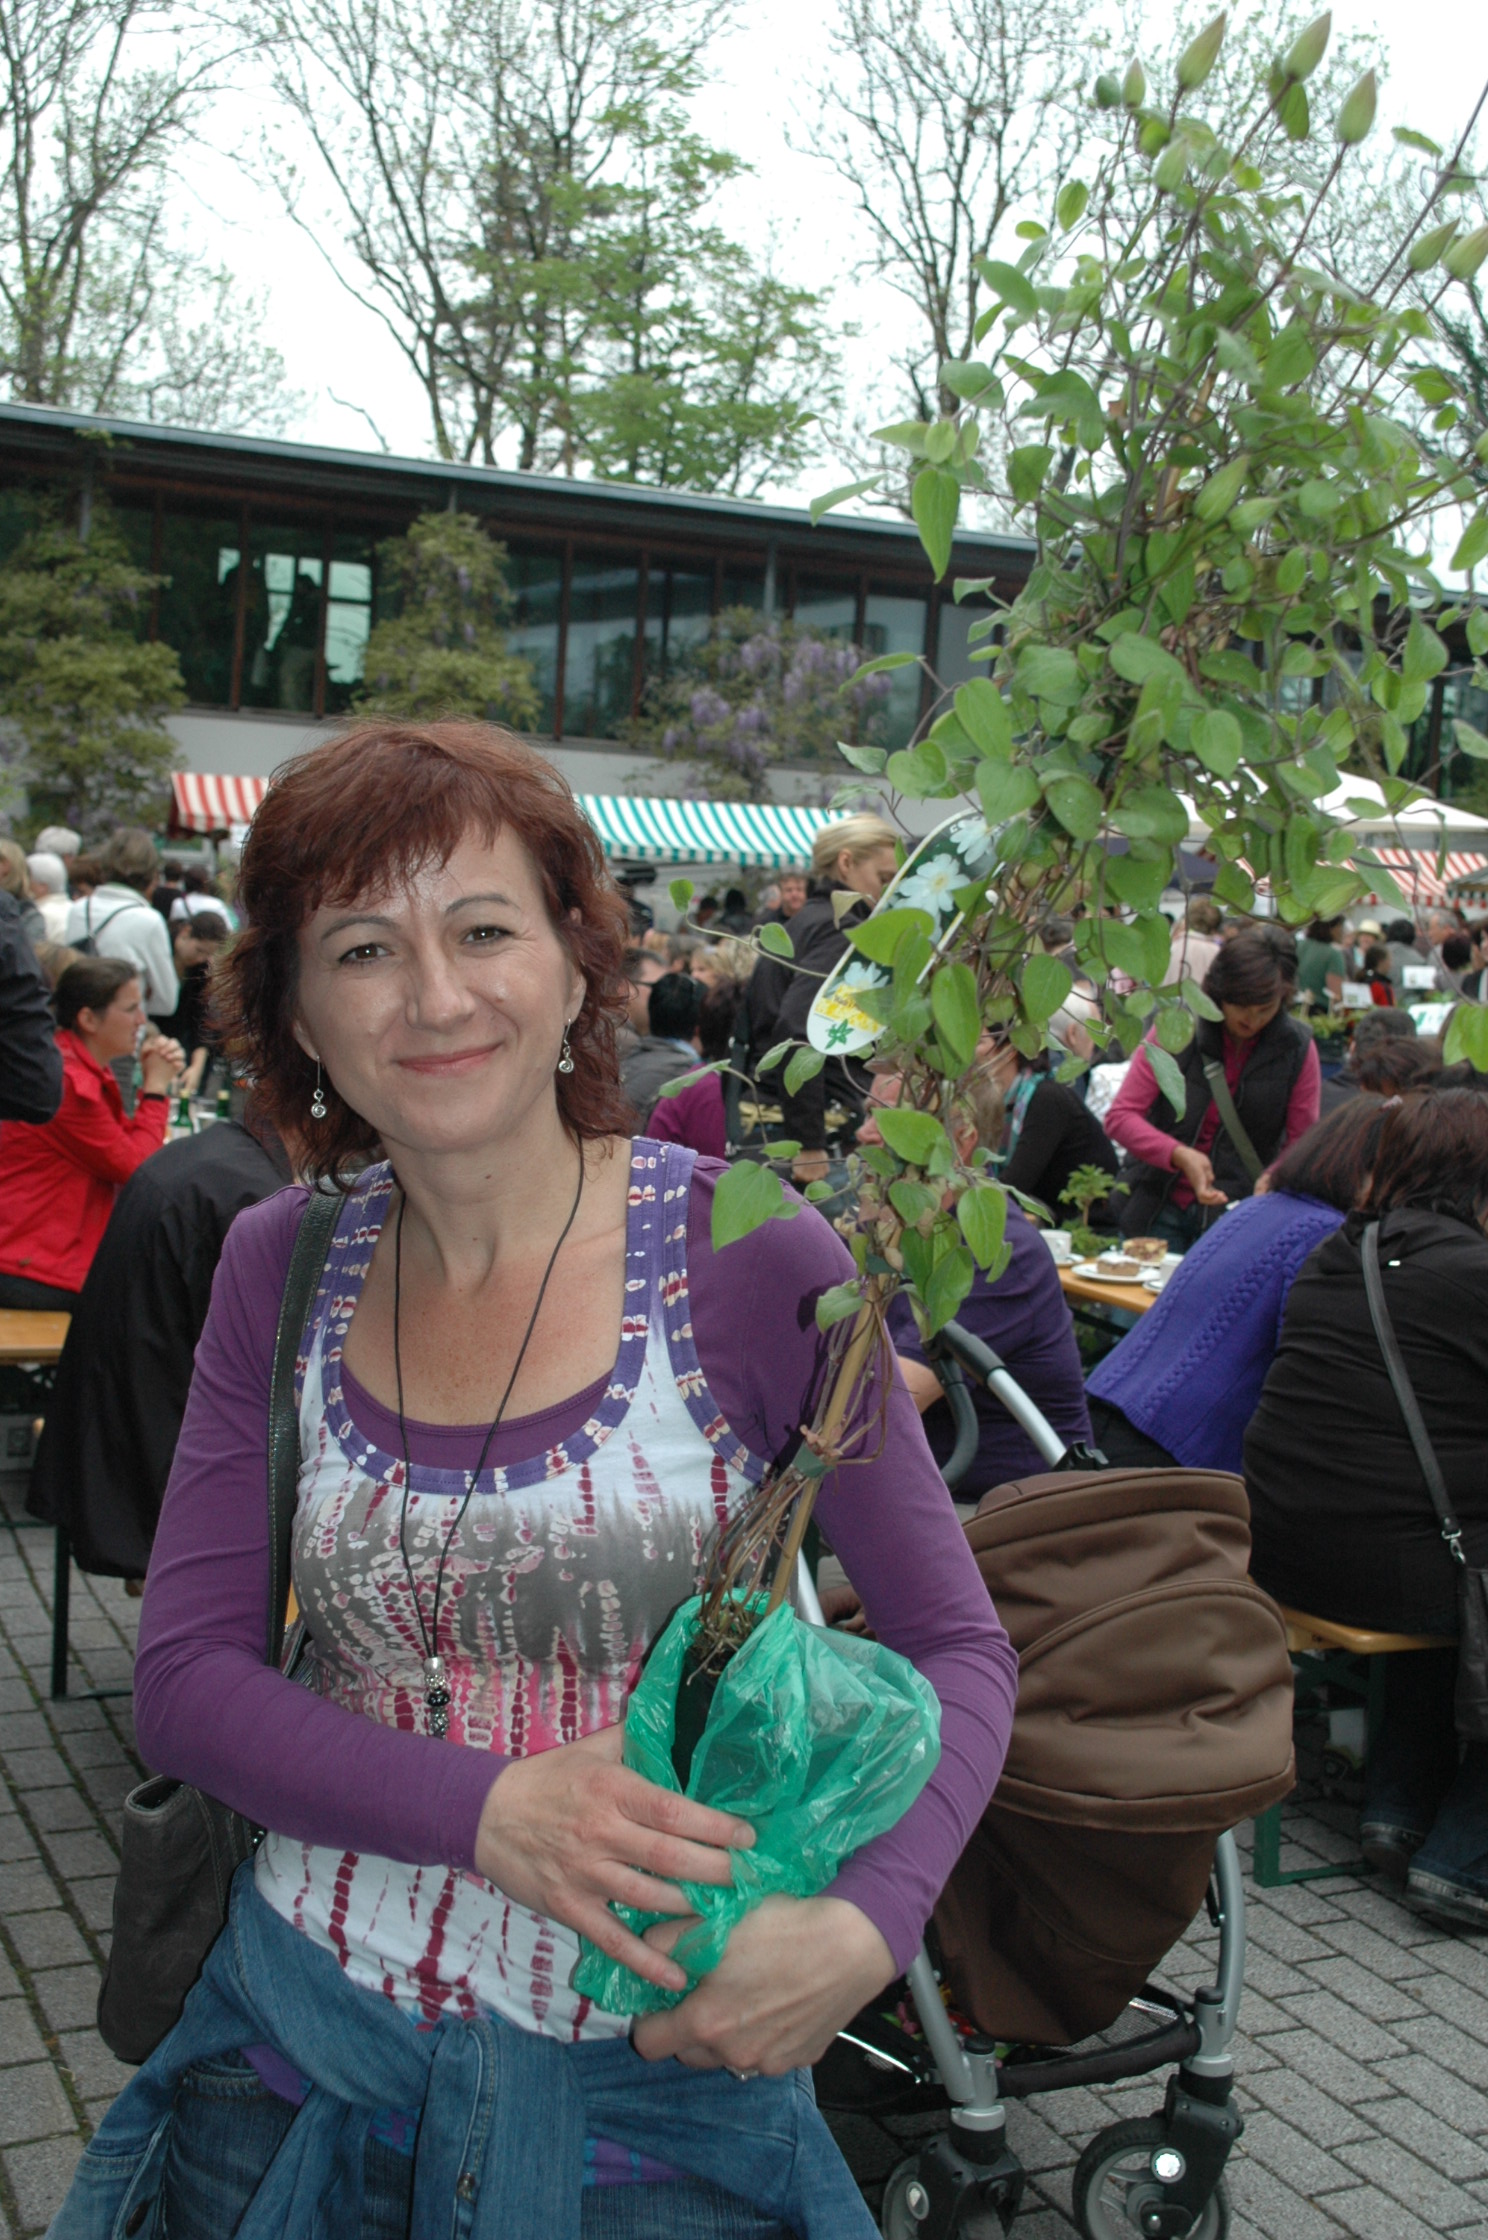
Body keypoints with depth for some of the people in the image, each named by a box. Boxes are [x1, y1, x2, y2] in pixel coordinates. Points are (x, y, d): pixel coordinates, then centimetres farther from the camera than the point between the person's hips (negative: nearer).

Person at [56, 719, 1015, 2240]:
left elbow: (954, 1647, -8)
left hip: (661, 2080, -2)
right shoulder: (283, 1268, -3)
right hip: (304, 2057, 3)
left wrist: (867, 1919, -26)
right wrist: (490, 1809, -20)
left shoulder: (745, 1255, -13)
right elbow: (178, 1675, -4)